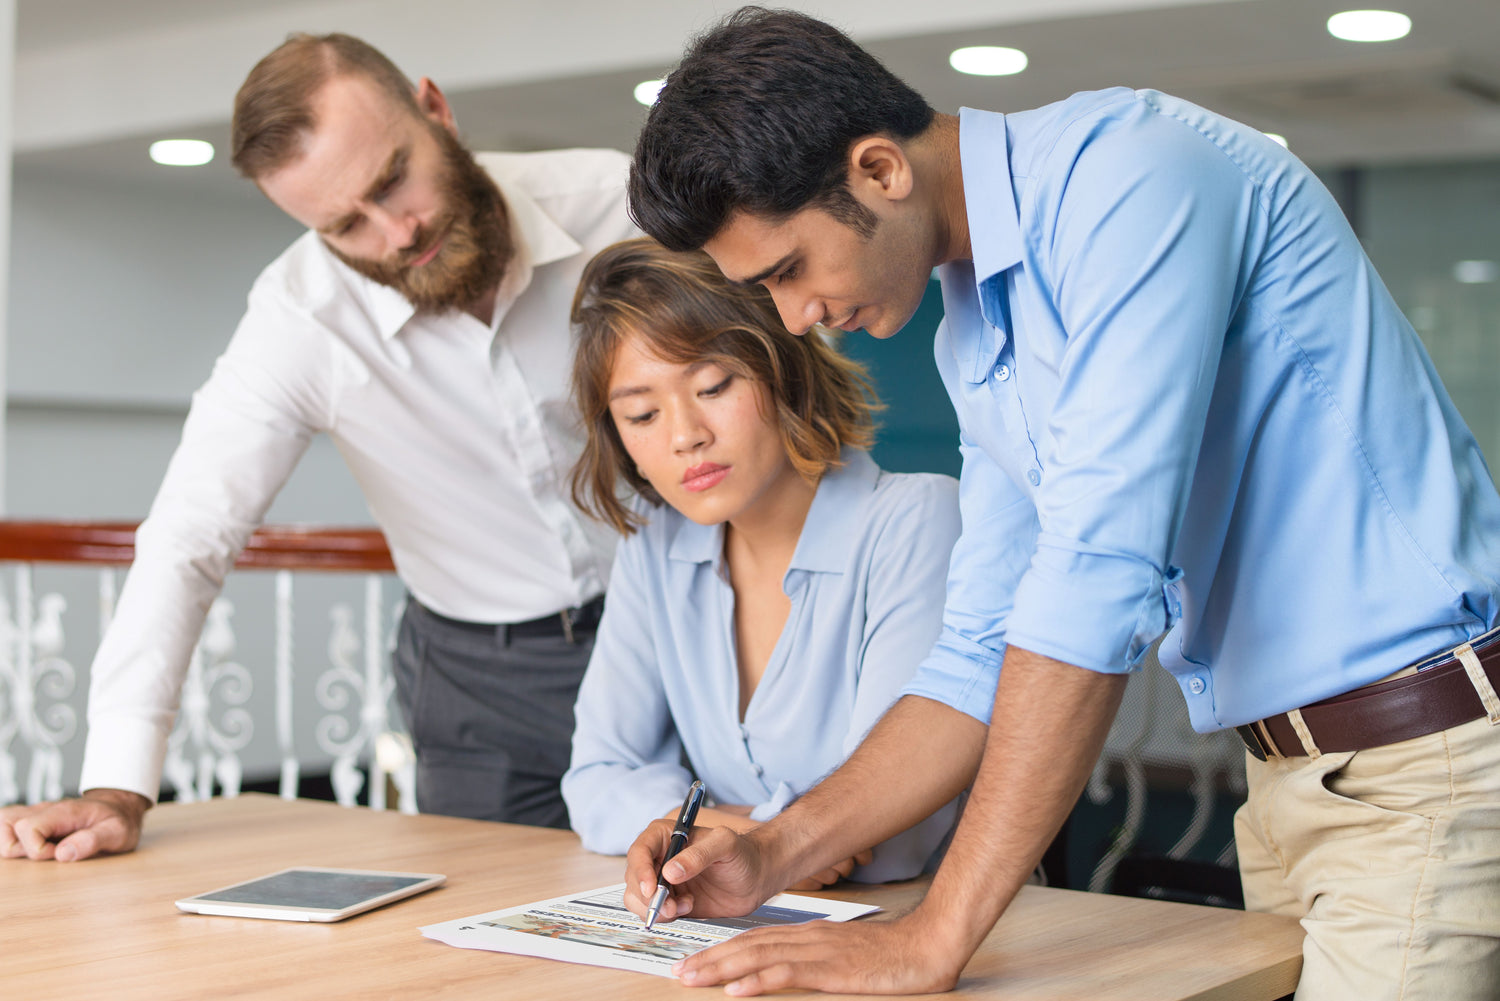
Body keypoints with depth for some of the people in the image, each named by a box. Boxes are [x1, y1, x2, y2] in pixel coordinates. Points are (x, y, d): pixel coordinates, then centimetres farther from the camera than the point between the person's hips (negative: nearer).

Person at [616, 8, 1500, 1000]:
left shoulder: (1129, 171, -18)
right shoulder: (972, 340, 11)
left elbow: (1096, 577, -26)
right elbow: (986, 654, 15)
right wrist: (774, 855, 4)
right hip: (1290, 775, 8)